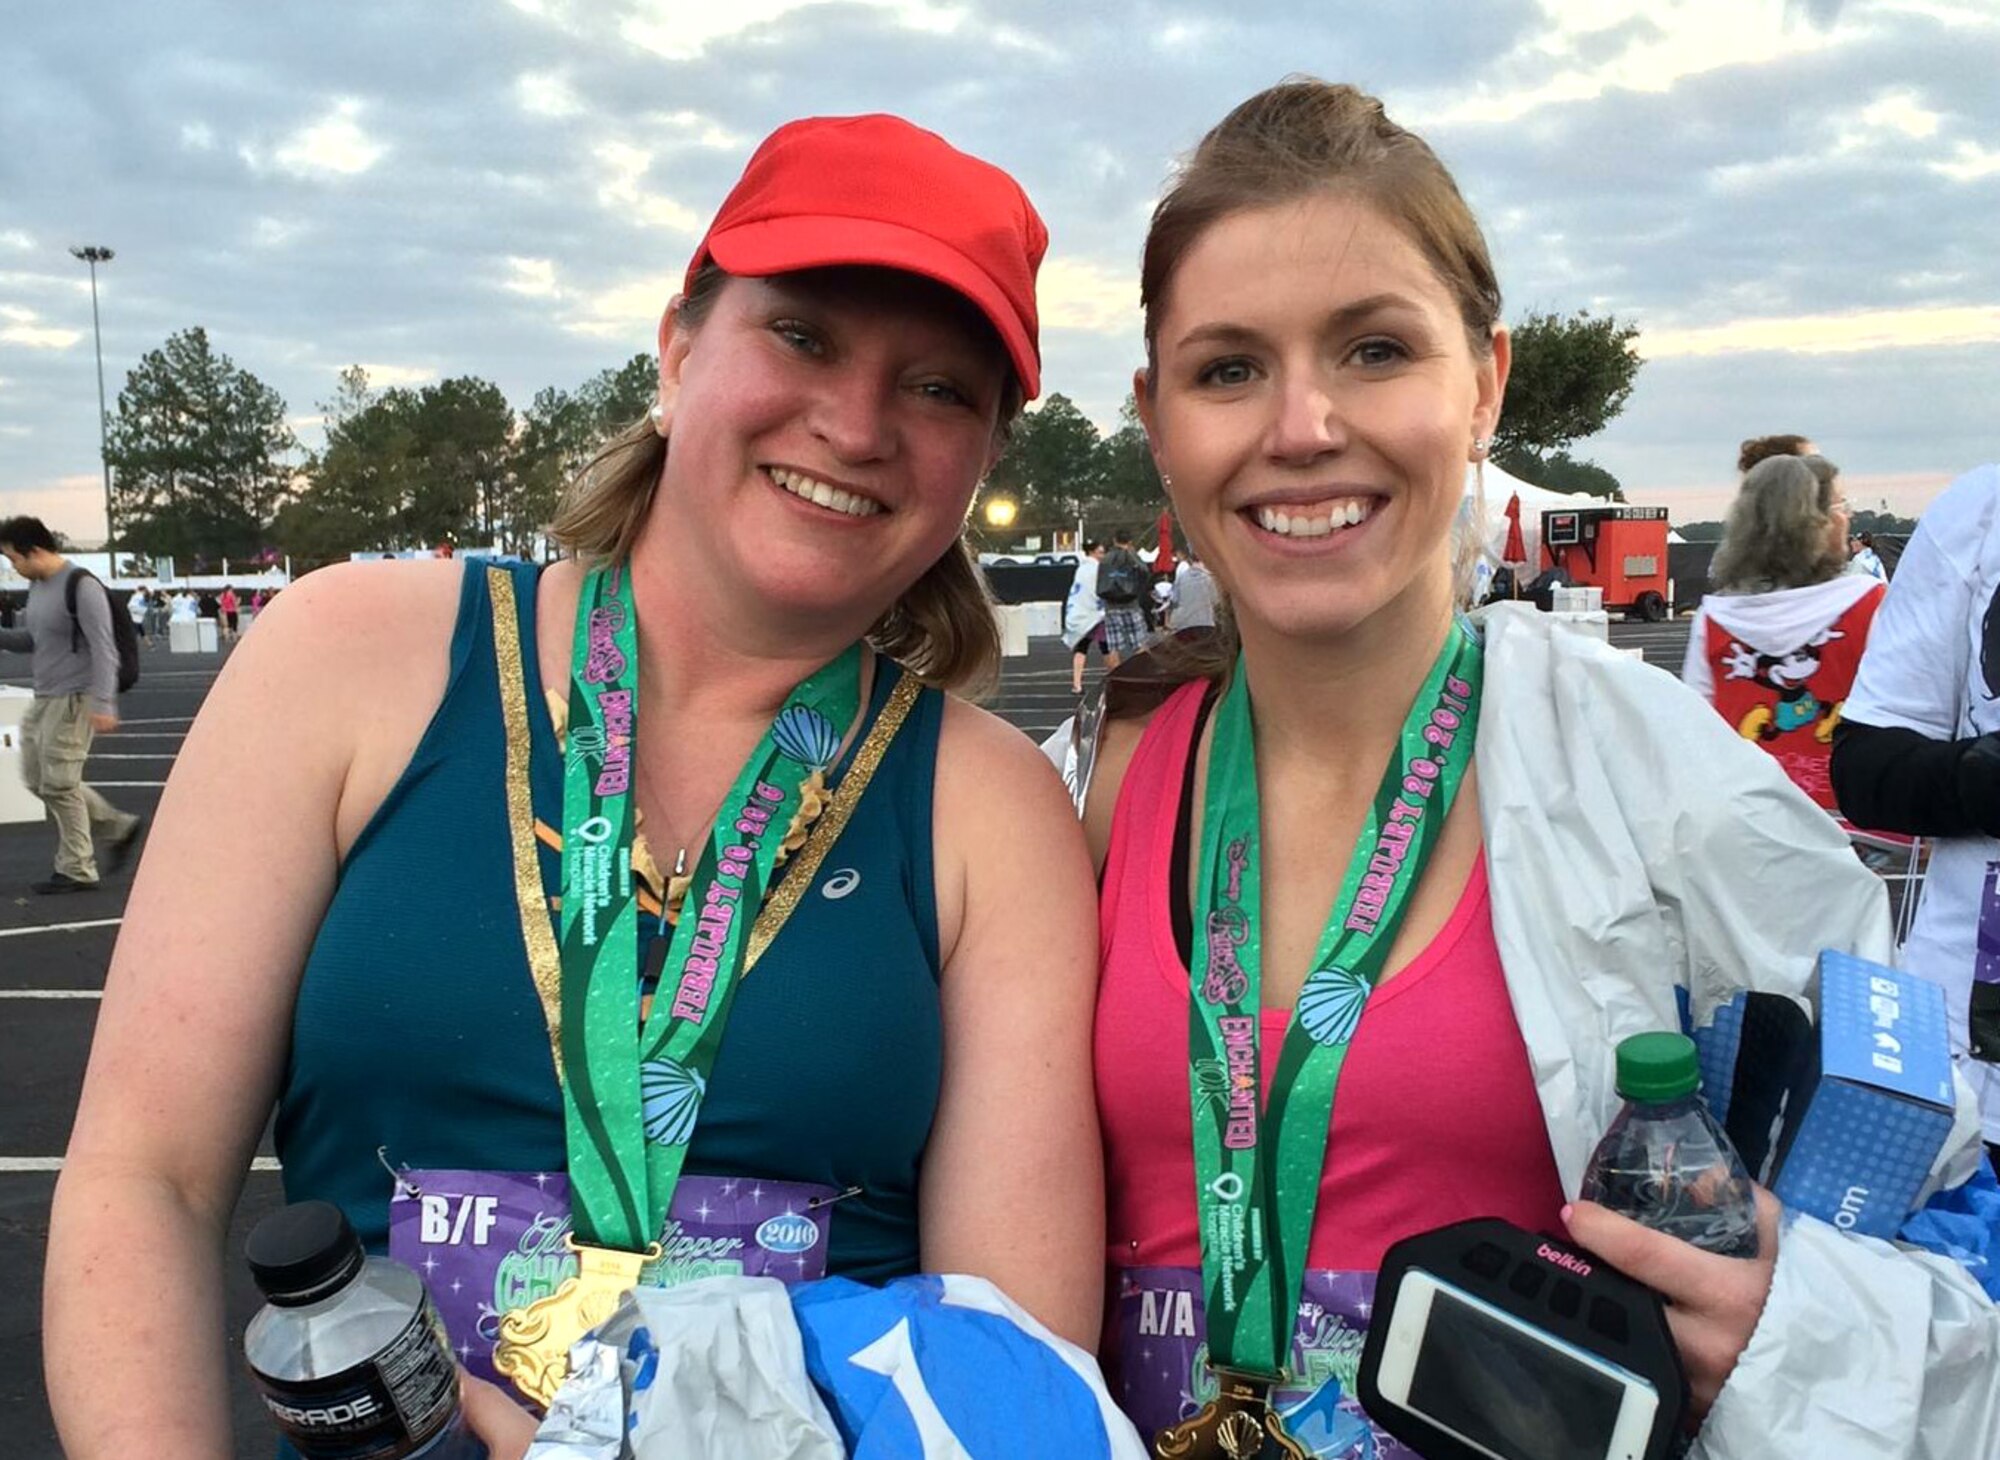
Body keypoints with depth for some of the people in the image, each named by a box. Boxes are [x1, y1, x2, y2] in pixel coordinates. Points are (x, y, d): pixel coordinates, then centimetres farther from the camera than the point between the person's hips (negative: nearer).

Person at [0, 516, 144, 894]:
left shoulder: (81, 587, -15)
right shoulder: (37, 586, 12)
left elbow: (104, 649, -19)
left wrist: (103, 704, -26)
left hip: (73, 700, -9)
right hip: (43, 698, 9)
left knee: (59, 784, -6)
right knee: (37, 779, 12)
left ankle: (75, 870, 5)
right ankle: (119, 827, 22)